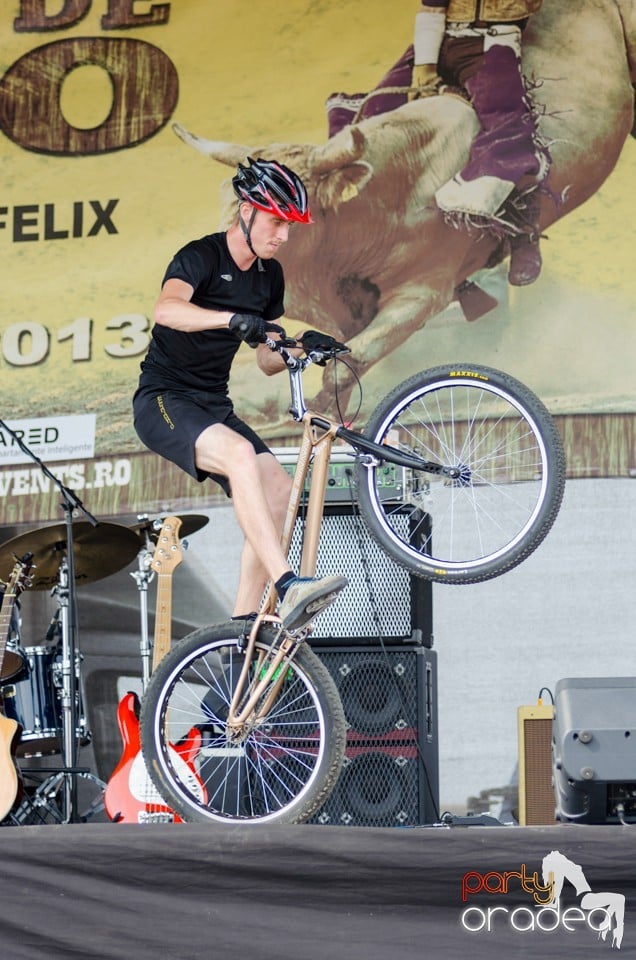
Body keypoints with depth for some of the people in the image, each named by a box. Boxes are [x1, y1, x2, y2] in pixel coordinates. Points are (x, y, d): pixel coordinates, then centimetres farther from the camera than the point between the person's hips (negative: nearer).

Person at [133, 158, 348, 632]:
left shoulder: (270, 276, 9)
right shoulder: (202, 256, -13)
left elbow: (268, 361, 14)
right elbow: (167, 309, -35)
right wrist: (232, 318, -50)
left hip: (214, 406, 8)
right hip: (163, 401, -7)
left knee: (278, 489, -12)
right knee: (241, 454, -33)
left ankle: (244, 626, -10)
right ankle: (287, 587, -39)